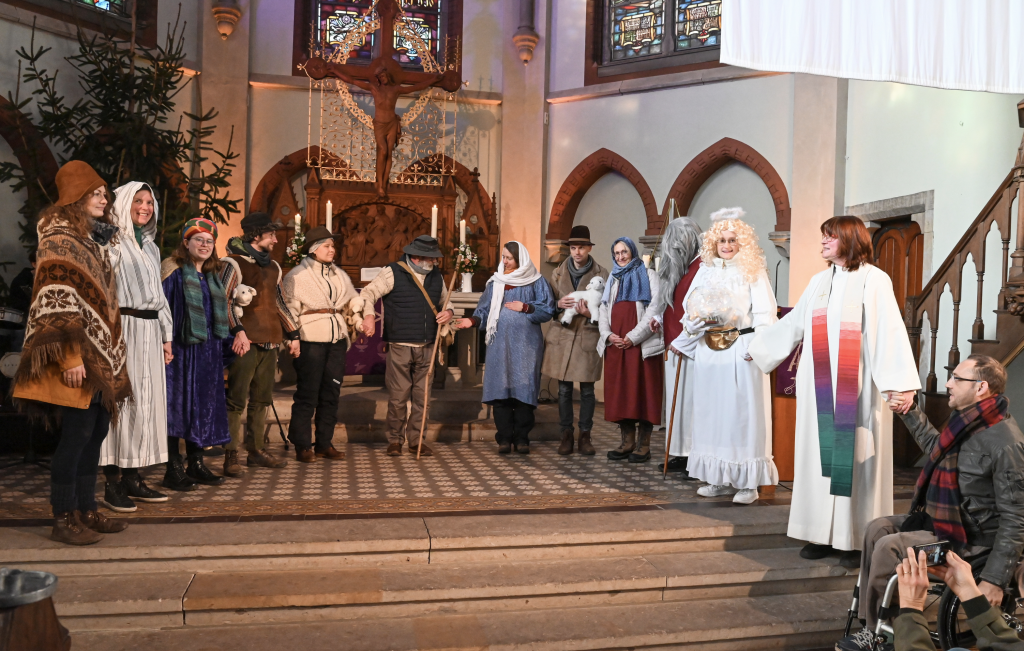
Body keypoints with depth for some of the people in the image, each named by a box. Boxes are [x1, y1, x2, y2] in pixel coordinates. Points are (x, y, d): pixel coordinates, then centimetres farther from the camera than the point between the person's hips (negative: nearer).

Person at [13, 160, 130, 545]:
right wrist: (71, 357, -22)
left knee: (95, 433, 10)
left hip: (102, 356, 8)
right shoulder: (59, 240, -8)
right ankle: (63, 520, 3)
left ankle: (86, 511, 18)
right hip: (78, 357, -8)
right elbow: (57, 304, -16)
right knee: (76, 434, -6)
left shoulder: (95, 239, 17)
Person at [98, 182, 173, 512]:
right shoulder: (113, 243, -2)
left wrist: (166, 336, 21)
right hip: (123, 328, -7)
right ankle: (113, 482, -3)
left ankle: (133, 477, 13)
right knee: (121, 400, -8)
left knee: (147, 401, 6)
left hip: (150, 330, 7)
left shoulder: (150, 247, 21)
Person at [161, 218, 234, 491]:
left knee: (203, 405, 9)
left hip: (208, 352, 7)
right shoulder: (174, 272, -5)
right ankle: (173, 468, 5)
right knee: (177, 404, -2)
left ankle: (196, 463, 19)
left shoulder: (213, 276, 16)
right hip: (181, 350, -7)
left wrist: (225, 348, 15)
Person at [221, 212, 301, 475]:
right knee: (237, 399, -7)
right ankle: (231, 456, -3)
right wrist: (238, 330, -23)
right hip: (246, 342, -7)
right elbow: (223, 301, -13)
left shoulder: (273, 267, 19)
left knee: (261, 399, 12)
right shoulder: (234, 263, -4)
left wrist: (293, 334, 22)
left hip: (270, 342, 7)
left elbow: (279, 302, 25)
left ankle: (257, 451, 20)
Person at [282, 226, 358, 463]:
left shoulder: (339, 275, 14)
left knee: (331, 394, 8)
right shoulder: (297, 275, -3)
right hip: (310, 342, -6)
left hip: (336, 341, 6)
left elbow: (354, 301, 22)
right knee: (307, 394, -3)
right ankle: (302, 447, 7)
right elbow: (289, 310, -6)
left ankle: (325, 444, 17)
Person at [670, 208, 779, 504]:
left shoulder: (753, 271, 1)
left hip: (741, 350, -5)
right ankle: (720, 479, 15)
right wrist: (688, 333, 5)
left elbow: (765, 312, -6)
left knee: (742, 411, -3)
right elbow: (692, 309, 16)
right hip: (709, 349, 5)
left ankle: (747, 481, 4)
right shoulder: (706, 270, 14)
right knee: (711, 410, 6)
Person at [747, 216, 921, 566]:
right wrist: (757, 348, 29)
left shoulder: (873, 280, -5)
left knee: (855, 456, -1)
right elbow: (792, 323, 23)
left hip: (856, 388, -5)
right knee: (820, 454, 6)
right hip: (819, 386, 6)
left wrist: (901, 382, -26)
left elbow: (890, 330, -16)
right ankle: (823, 533, 15)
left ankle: (857, 538, 8)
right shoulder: (819, 281, 14)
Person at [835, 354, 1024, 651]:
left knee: (888, 547, -19)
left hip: (971, 539, -9)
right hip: (943, 518, 10)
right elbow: (936, 446, 27)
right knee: (877, 528, 2)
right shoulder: (967, 421, 3)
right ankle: (867, 622, 5)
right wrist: (910, 412, 21)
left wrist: (995, 579, -24)